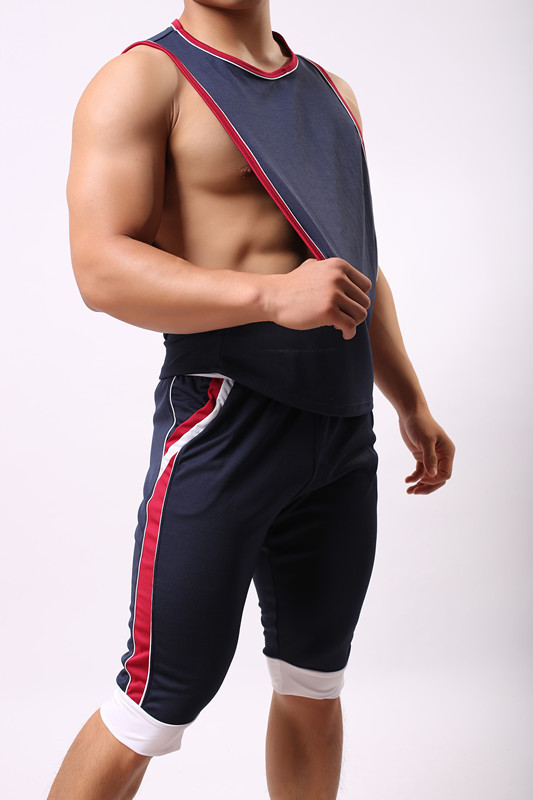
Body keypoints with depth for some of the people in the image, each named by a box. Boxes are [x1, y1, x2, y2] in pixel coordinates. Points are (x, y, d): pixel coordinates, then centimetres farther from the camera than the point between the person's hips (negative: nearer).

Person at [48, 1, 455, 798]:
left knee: (314, 687, 16)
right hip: (225, 423, -7)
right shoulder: (142, 82, -4)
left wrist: (412, 403, 25)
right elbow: (102, 269, -17)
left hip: (342, 429, 7)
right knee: (155, 707, -1)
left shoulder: (331, 93, 18)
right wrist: (273, 295, -28)